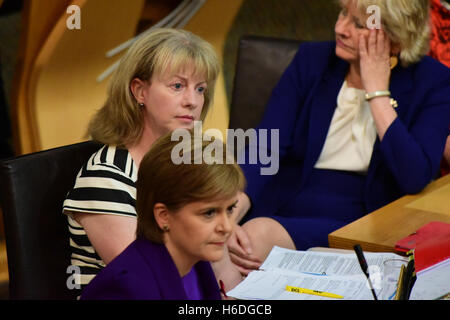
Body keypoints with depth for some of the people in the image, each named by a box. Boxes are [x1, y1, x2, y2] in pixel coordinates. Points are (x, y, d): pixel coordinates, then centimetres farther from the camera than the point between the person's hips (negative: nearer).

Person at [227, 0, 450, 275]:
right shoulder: (312, 60, 6)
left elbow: (415, 178, -16)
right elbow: (265, 149, -4)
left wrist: (377, 90, -13)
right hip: (283, 209, 3)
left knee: (260, 232, -32)